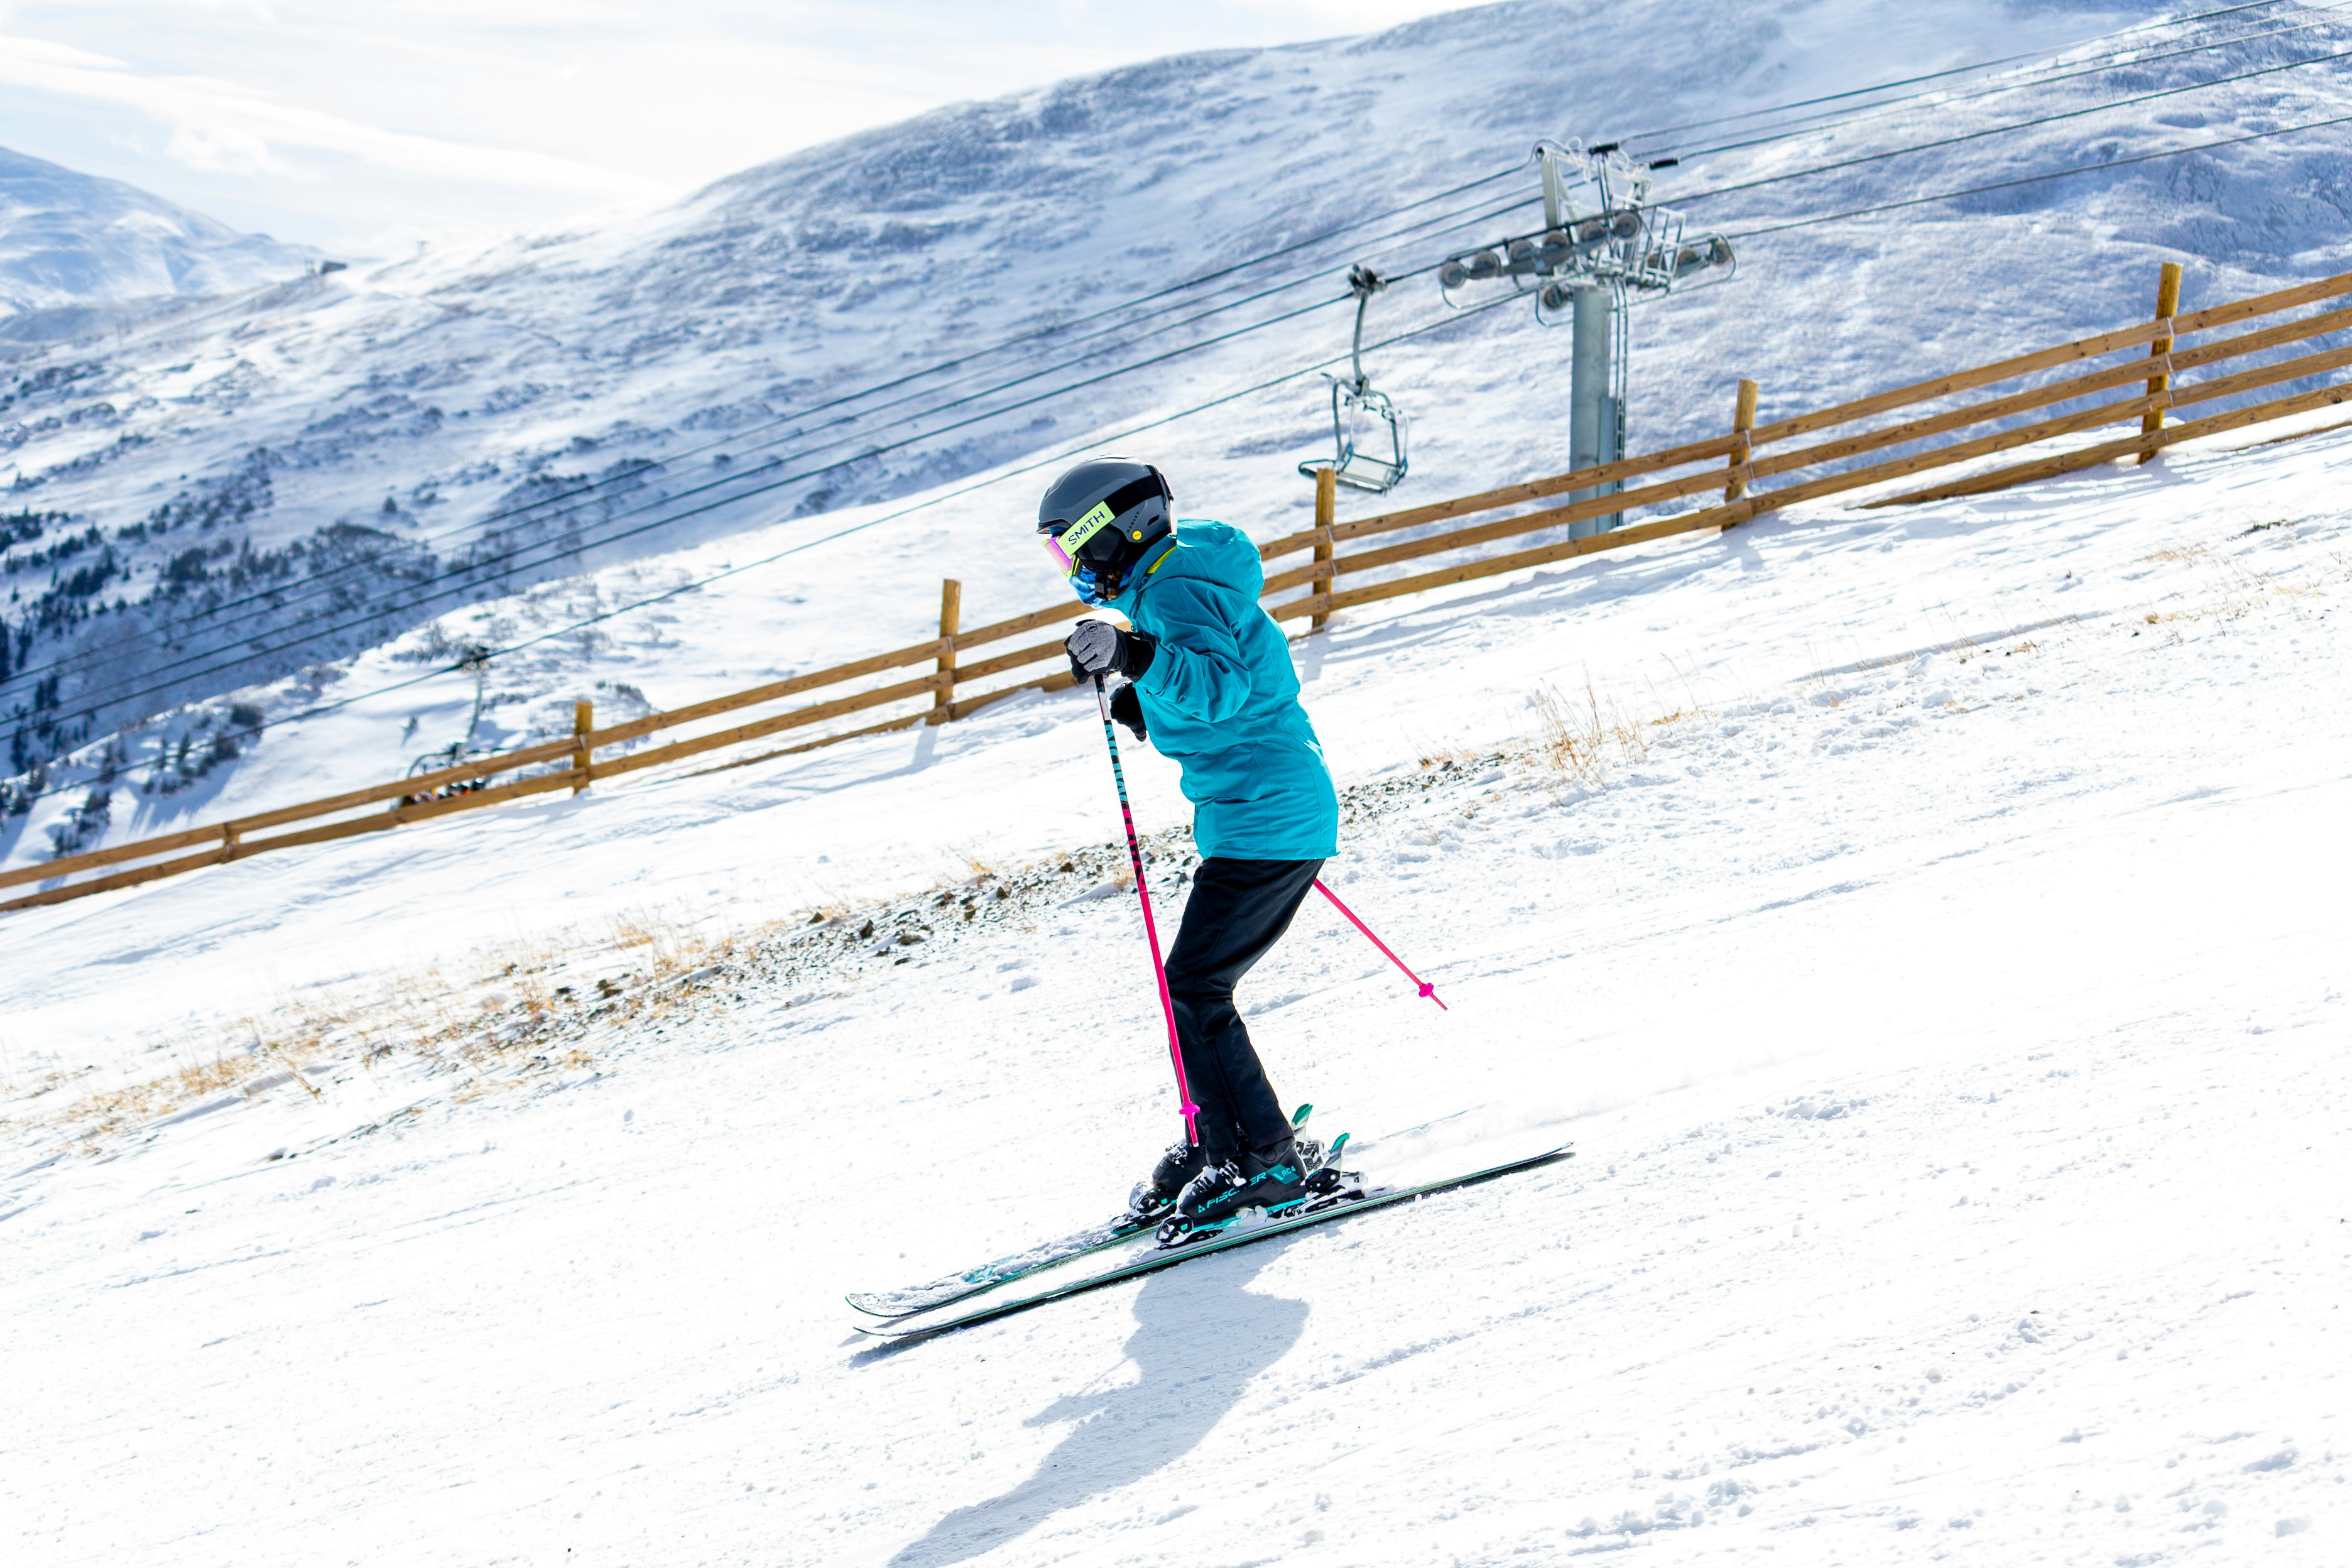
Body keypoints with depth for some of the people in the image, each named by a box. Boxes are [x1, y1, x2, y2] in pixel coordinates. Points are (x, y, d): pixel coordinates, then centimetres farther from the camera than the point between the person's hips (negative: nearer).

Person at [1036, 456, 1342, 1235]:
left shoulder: (1177, 593, -14)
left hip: (1262, 822, -10)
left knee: (1193, 990, -9)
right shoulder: (1181, 582, 18)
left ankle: (1271, 1162, -7)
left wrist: (1136, 656, -42)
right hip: (1288, 817, 10)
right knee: (1196, 986, 15)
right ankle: (1218, 1143, 23)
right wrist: (1147, 704, 14)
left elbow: (1221, 687, -31)